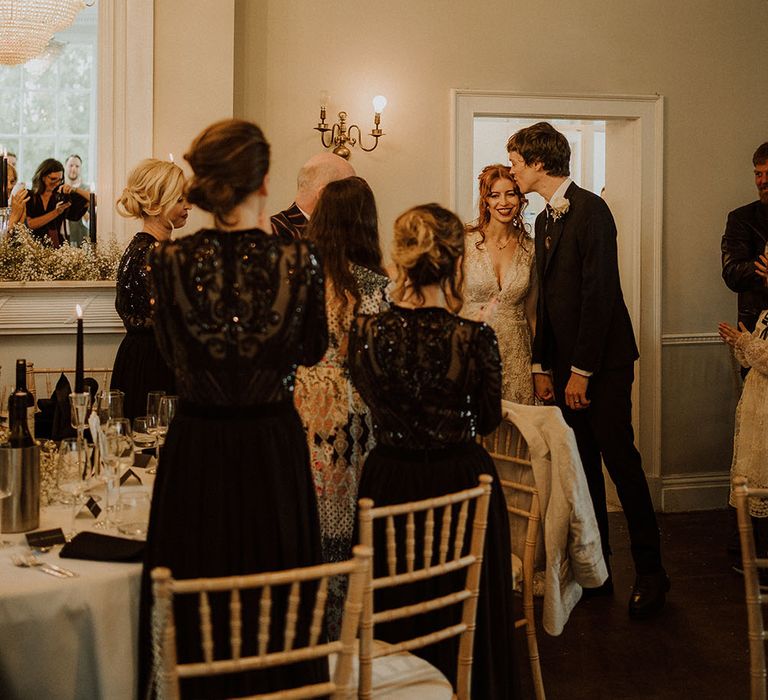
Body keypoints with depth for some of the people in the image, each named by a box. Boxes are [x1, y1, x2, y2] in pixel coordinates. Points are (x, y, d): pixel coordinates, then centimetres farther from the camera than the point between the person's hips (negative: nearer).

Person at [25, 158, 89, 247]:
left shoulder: (63, 197, 8)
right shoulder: (29, 196, 5)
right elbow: (30, 224, -8)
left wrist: (74, 189, -8)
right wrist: (56, 212, -12)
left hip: (56, 247, 2)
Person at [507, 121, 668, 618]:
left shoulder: (590, 210, -13)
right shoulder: (545, 220, 15)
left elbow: (599, 293, -18)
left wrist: (582, 368, -17)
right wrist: (542, 366, 12)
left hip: (603, 359, -8)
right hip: (566, 362, 8)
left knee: (621, 460, -5)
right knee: (584, 465, 9)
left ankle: (650, 572, 3)